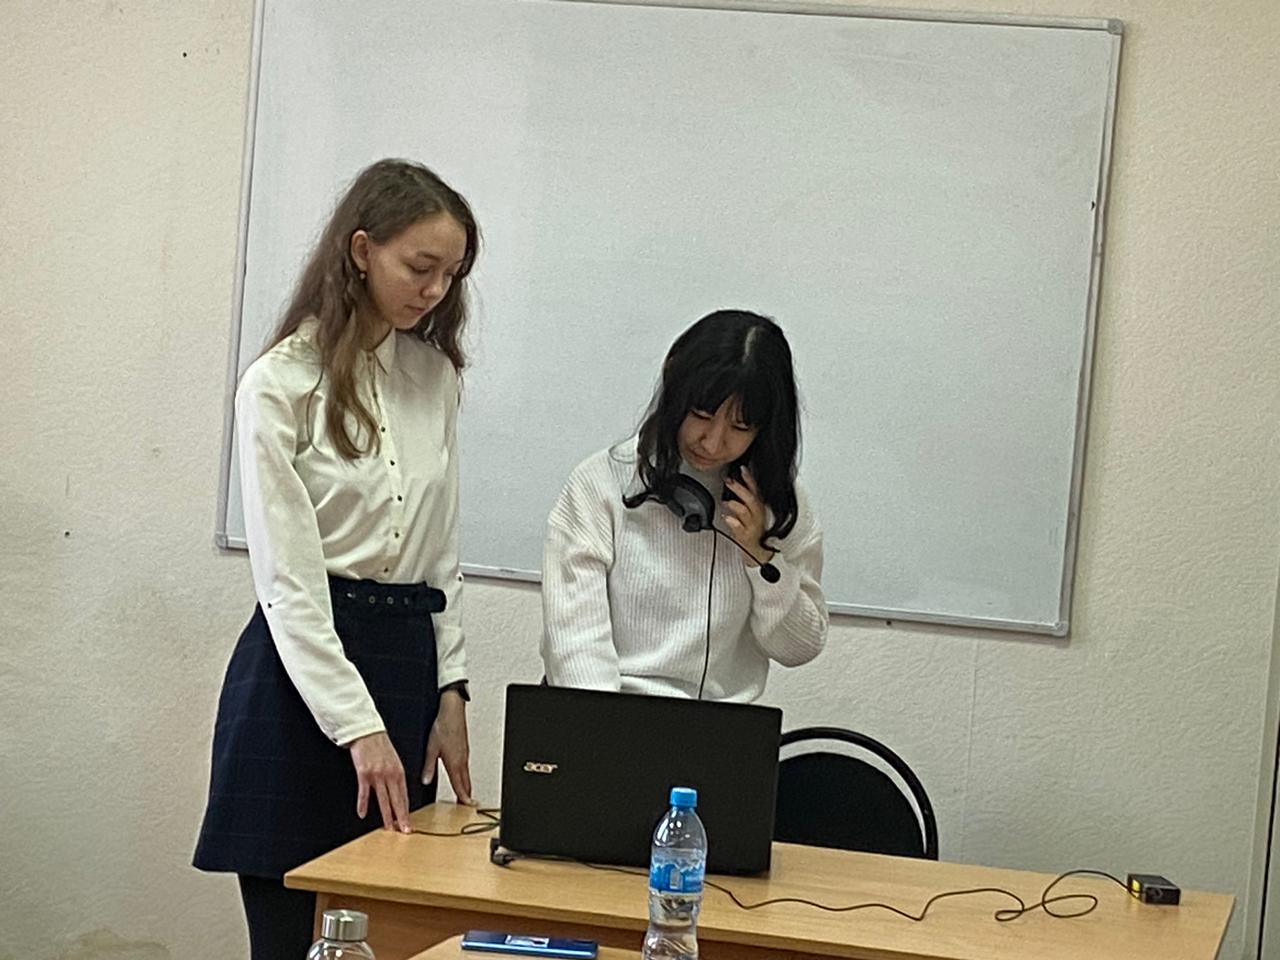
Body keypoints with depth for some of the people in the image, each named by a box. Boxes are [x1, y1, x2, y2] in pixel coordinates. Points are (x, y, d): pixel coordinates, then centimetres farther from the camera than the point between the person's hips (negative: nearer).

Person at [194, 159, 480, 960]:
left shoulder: (435, 376, 8)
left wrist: (449, 692, 7)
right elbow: (288, 579, -14)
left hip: (408, 657, 5)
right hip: (302, 663, -5)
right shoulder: (281, 384, -10)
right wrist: (359, 727, -20)